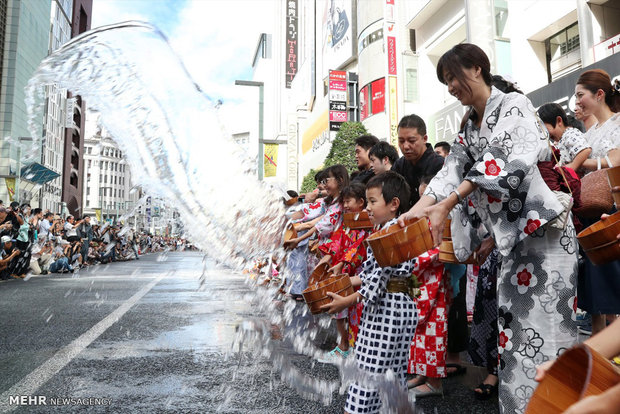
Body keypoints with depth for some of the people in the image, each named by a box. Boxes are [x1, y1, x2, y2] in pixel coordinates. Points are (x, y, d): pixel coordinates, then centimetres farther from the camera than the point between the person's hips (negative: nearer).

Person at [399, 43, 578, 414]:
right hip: (513, 236, 7)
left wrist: (447, 203, -30)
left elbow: (505, 160, -22)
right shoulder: (469, 129, 17)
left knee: (543, 326, -5)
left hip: (543, 228, -7)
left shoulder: (513, 105, -5)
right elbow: (452, 171, 5)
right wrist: (416, 211, -9)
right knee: (513, 324, 7)